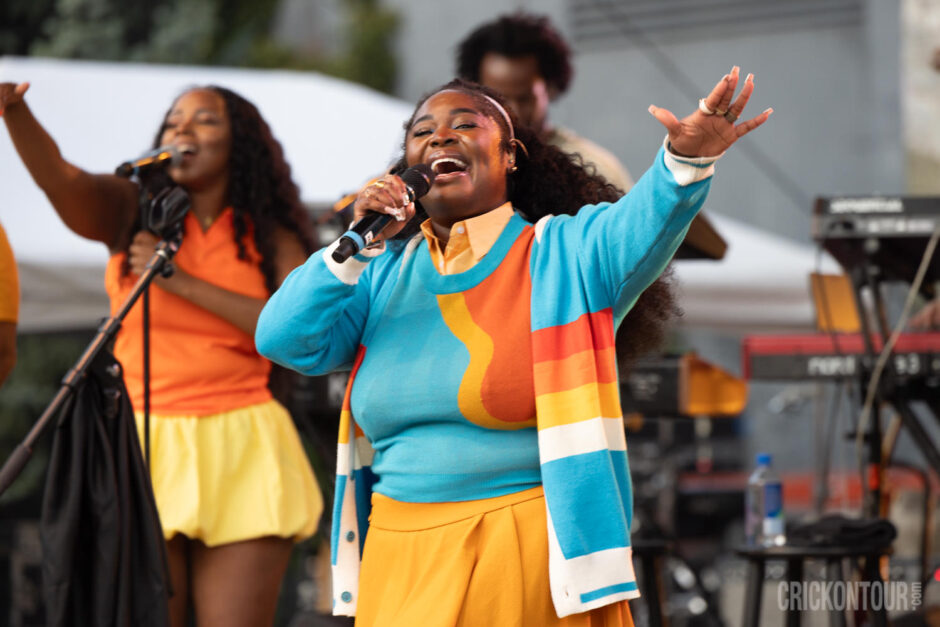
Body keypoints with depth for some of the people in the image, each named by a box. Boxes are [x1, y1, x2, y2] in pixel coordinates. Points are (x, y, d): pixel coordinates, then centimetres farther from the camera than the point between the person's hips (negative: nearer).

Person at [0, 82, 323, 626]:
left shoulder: (271, 240, 8)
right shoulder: (131, 214, 7)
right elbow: (61, 179, -14)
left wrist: (183, 281, -11)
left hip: (241, 455, 0)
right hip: (144, 445, 0)